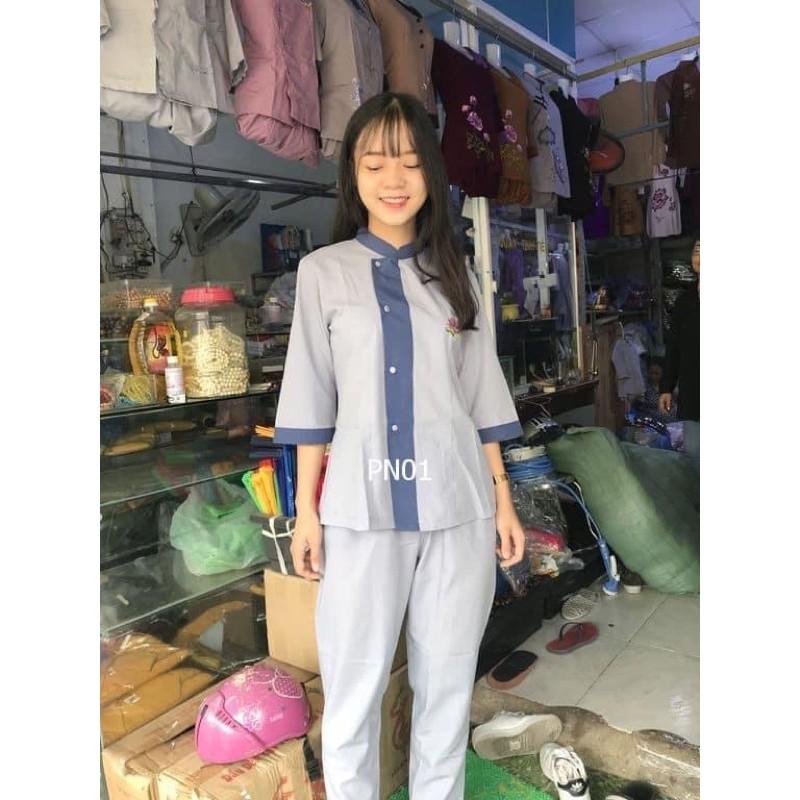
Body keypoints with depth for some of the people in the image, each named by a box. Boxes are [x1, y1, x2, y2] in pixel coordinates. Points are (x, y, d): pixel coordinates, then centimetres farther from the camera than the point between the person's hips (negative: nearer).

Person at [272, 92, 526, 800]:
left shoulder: (455, 272, 10)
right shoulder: (324, 271, 5)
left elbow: (481, 394, 10)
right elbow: (312, 398, 3)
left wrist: (503, 497, 6)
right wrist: (306, 508, 1)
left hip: (459, 506, 2)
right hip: (363, 507, -2)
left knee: (448, 681, 12)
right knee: (354, 687, 5)